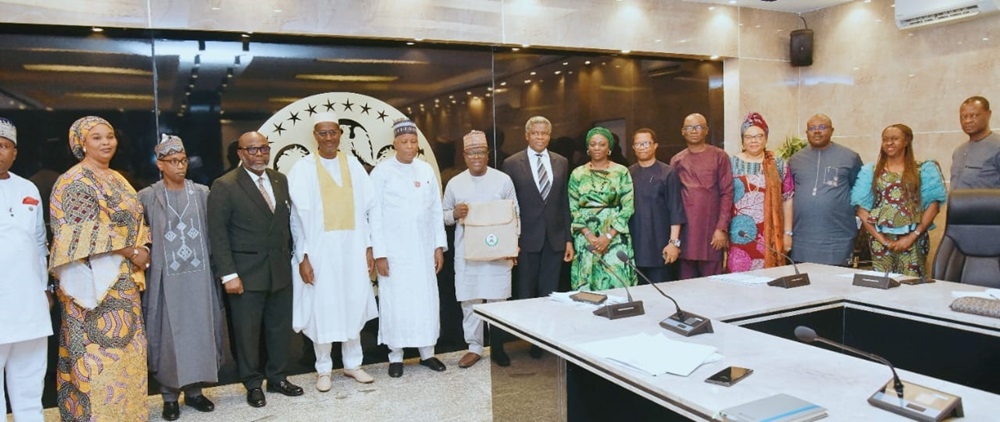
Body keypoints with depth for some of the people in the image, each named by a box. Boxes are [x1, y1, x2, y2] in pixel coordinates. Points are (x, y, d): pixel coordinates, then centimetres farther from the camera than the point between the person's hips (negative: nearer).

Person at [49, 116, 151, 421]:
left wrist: (144, 249, -1)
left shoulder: (117, 179, 16)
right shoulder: (75, 181, -9)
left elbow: (135, 220, 18)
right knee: (101, 346, -4)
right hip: (95, 277, -8)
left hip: (123, 278, 8)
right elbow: (89, 231, -17)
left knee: (125, 345, 11)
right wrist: (132, 252, -14)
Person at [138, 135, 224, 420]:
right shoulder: (147, 197, -1)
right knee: (169, 336, 4)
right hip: (166, 278, -2)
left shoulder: (202, 193, 5)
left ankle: (194, 390, 22)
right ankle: (169, 395, 18)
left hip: (200, 275, 2)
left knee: (200, 332, 7)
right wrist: (144, 254, -3)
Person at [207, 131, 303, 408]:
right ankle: (253, 384, 23)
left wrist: (289, 257, 6)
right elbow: (218, 234, -9)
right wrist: (228, 274, -13)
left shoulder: (280, 180, 9)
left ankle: (278, 377, 28)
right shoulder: (225, 186, -7)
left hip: (281, 270, 5)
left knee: (281, 327, 12)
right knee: (247, 331, 7)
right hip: (246, 273, -5)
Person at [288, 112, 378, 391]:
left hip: (352, 248, 3)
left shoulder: (353, 165, 5)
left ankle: (353, 364, 26)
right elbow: (298, 216, -4)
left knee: (353, 305, 10)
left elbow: (367, 208, 5)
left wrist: (369, 247, 2)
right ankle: (323, 369, 21)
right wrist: (303, 256, -9)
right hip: (319, 250, -2)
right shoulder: (302, 169, -2)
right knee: (323, 308, 5)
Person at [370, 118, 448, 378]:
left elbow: (436, 210, 9)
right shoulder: (382, 172, -6)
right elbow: (375, 215, -6)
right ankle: (396, 356, 16)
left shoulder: (426, 170, 6)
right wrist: (379, 253, -10)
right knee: (396, 303, 3)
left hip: (423, 249, 3)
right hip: (394, 250, -3)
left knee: (426, 301, 6)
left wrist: (439, 246, 5)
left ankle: (427, 352, 20)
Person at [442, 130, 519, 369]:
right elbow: (444, 215, 11)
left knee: (497, 301, 6)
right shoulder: (454, 183, 4)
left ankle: (498, 346, 22)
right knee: (470, 302, 5)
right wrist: (454, 214, -13)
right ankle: (474, 347, 18)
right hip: (467, 253, 1)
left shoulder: (503, 180, 1)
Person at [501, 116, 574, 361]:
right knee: (525, 293, 6)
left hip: (555, 237, 3)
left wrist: (569, 238, 5)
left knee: (550, 293, 7)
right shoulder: (512, 164, -1)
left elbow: (565, 202, 8)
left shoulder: (561, 163, 8)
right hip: (527, 237, -2)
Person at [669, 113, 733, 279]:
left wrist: (721, 228, -9)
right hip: (685, 231, 3)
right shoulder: (676, 161, 12)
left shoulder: (719, 157, 3)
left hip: (711, 231, -2)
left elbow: (727, 193, -1)